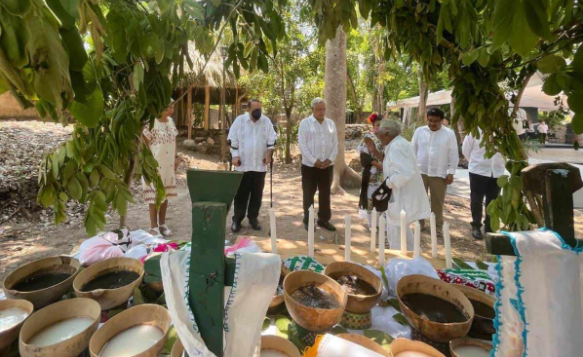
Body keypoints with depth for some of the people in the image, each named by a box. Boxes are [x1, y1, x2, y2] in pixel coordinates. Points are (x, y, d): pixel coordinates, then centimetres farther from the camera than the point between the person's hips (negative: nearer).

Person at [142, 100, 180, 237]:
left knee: (165, 193, 11)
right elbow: (144, 144, -13)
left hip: (168, 164, 7)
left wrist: (176, 157, 11)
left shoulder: (170, 121, 8)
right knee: (154, 195, 0)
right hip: (155, 164, -7)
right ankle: (153, 226, 11)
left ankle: (162, 224, 23)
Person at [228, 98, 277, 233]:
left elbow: (272, 139, 5)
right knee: (241, 194, 4)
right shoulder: (240, 120, -1)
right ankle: (237, 219, 15)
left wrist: (269, 153, -7)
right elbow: (233, 139, -1)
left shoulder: (266, 121, 4)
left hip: (260, 164, 2)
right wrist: (235, 155, -8)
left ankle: (253, 218, 22)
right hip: (243, 164, -2)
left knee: (257, 194, 9)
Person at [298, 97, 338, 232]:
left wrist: (330, 159, -6)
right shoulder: (305, 123, -3)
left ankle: (324, 219, 24)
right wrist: (314, 161, -15)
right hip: (310, 165, -4)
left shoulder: (331, 123, 10)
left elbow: (335, 143, 8)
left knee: (325, 194, 11)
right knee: (309, 194, 5)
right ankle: (308, 220, 18)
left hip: (327, 165, 4)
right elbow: (302, 144, -10)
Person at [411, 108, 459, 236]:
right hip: (420, 171, 2)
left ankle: (437, 226, 21)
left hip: (439, 173, -1)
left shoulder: (449, 134, -2)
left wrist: (451, 173, -6)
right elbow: (413, 150, 6)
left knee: (437, 201, 8)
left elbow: (453, 155, -1)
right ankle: (419, 223, 26)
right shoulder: (419, 131, 2)